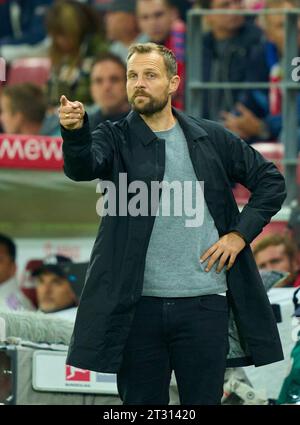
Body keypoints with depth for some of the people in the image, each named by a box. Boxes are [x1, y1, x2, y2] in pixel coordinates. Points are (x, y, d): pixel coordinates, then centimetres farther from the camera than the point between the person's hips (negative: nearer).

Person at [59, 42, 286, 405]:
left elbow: (270, 181, 14)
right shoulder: (116, 139, 3)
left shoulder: (212, 139, 8)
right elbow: (83, 167, -19)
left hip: (205, 305, 1)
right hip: (138, 306, -1)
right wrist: (75, 131, -41)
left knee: (204, 401, 5)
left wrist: (241, 233, 1)